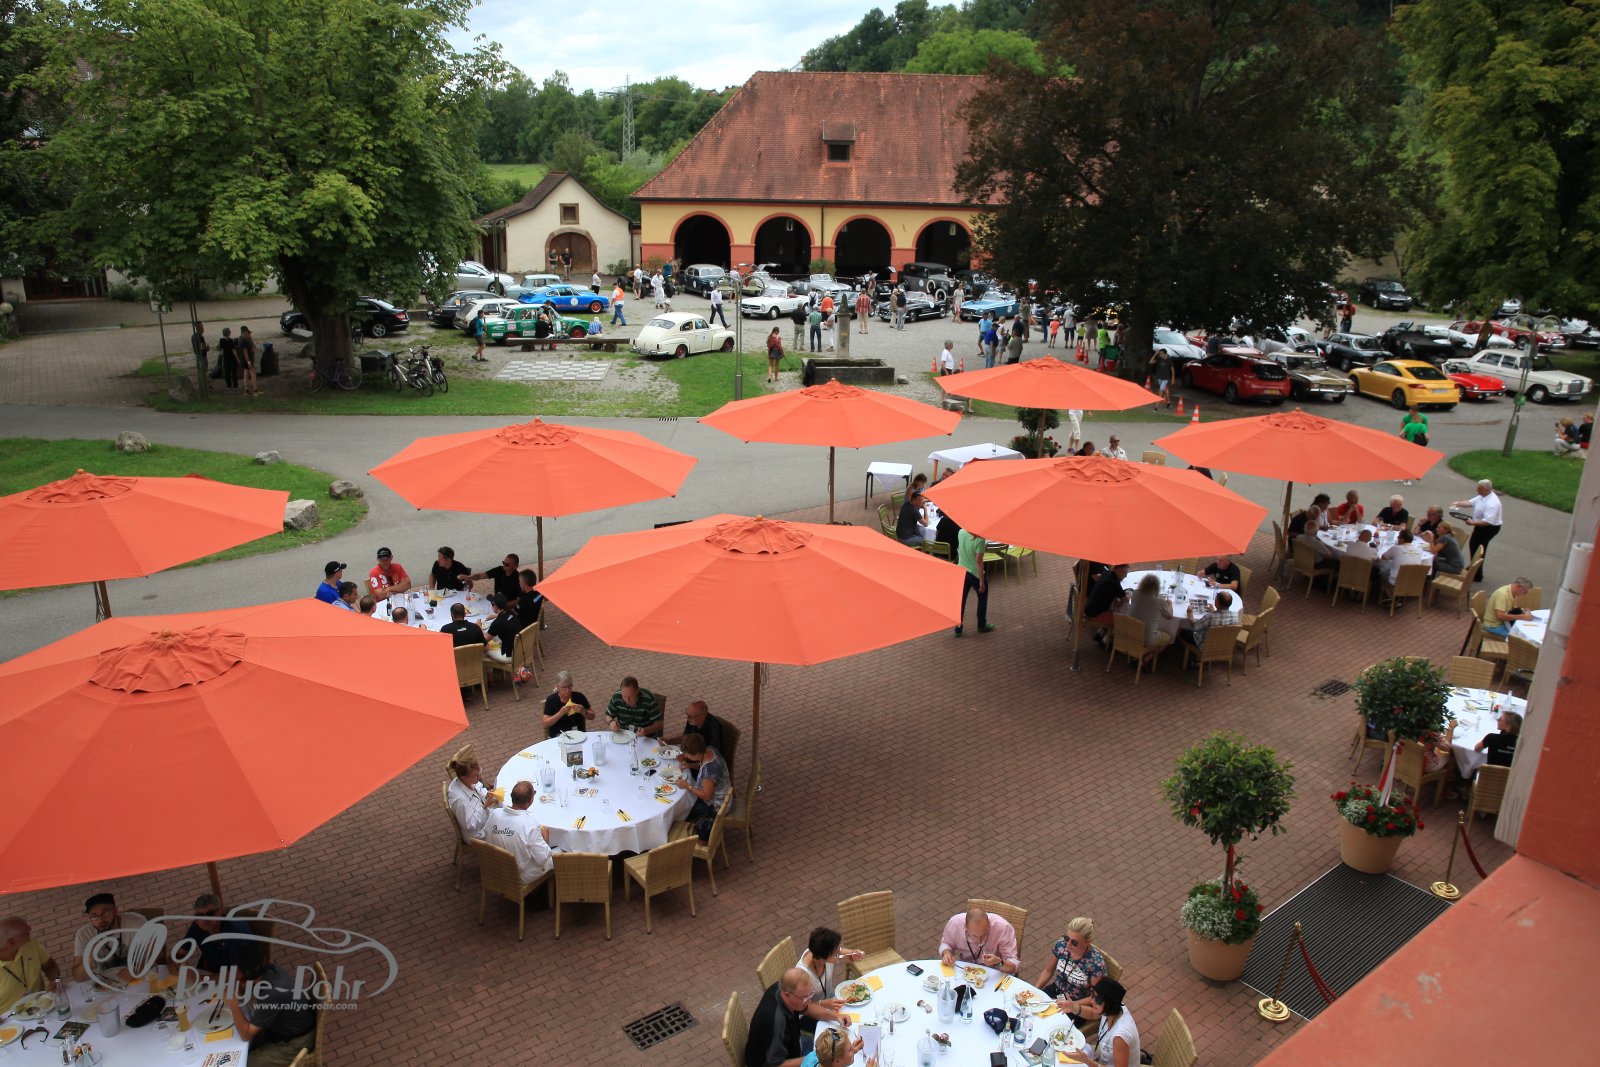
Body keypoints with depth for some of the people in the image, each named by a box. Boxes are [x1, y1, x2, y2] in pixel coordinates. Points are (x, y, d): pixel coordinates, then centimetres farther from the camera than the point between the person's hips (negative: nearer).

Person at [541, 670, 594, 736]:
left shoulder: (579, 697, 1)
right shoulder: (551, 700, -2)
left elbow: (592, 717, 9)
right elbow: (545, 723, -6)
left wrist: (583, 711, -12)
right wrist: (561, 713, -18)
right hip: (558, 737, -1)